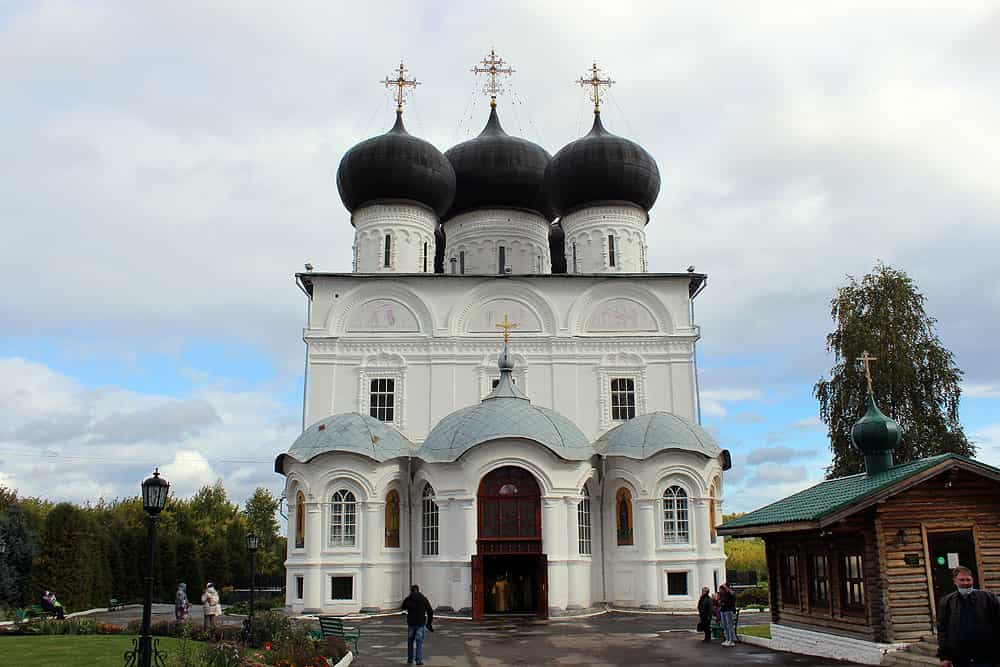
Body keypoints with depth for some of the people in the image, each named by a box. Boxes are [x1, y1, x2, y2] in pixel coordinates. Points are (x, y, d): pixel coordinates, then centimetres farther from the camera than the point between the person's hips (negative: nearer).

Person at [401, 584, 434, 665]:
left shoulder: (407, 599, -2)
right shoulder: (424, 599, 0)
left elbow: (403, 608, 17)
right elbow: (430, 612, 1)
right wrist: (429, 623, 10)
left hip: (411, 623, 1)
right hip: (421, 623, -1)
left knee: (410, 642, 15)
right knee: (419, 642, 3)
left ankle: (410, 659, 18)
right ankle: (419, 660, -2)